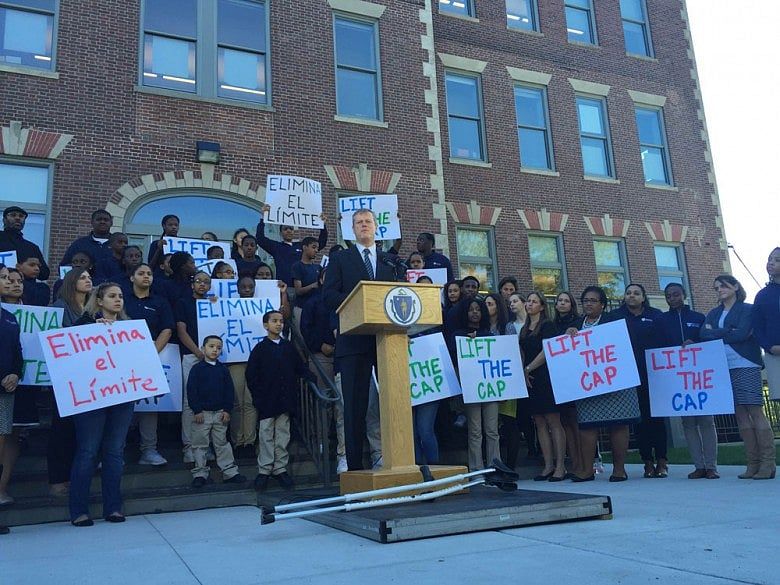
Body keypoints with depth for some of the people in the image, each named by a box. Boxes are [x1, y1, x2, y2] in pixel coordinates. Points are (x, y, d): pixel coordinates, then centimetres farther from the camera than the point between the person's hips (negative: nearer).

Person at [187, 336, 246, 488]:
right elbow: (191, 391, -8)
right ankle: (200, 474, 15)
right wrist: (196, 410, -12)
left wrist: (227, 410, -1)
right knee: (200, 445, 5)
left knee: (222, 443, 10)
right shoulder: (197, 369, -5)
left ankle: (230, 472, 14)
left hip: (220, 413, 3)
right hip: (202, 413, -3)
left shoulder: (223, 369, 5)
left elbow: (229, 391, 6)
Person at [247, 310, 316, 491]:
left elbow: (300, 368, 10)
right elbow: (251, 375, -1)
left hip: (285, 400, 3)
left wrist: (315, 379, -5)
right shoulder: (260, 348, 0)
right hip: (267, 400, -3)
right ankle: (264, 470, 11)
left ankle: (280, 468, 16)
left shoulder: (288, 347, 9)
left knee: (283, 435, 8)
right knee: (266, 435, 3)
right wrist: (258, 397, -7)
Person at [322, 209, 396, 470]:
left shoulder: (391, 260, 19)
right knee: (355, 405, 0)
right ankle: (354, 465, 4)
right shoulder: (340, 259, 11)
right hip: (355, 339, -2)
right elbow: (329, 295, 0)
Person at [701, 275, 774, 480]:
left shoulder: (748, 309, 3)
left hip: (746, 366, -5)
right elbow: (703, 335, 2)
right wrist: (728, 332, -11)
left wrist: (715, 332, -4)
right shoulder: (713, 314, 18)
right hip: (723, 369, 5)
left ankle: (767, 463, -6)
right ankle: (753, 463, 6)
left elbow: (742, 334, -12)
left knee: (755, 411, -9)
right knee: (740, 414, 3)